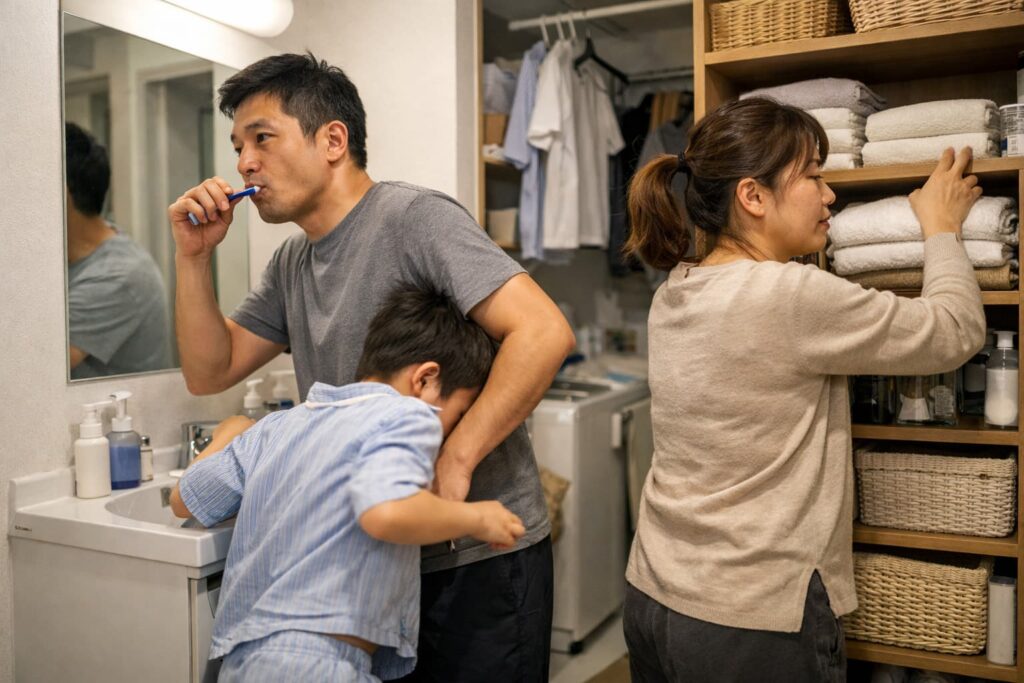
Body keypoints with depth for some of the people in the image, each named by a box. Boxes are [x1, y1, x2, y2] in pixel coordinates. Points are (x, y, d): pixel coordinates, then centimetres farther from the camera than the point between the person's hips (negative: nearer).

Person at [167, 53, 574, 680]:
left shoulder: (414, 218, -15)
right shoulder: (292, 263, 11)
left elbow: (543, 333, -26)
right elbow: (210, 372, 11)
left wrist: (453, 463, -27)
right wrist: (194, 256, 0)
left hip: (478, 555, -7)